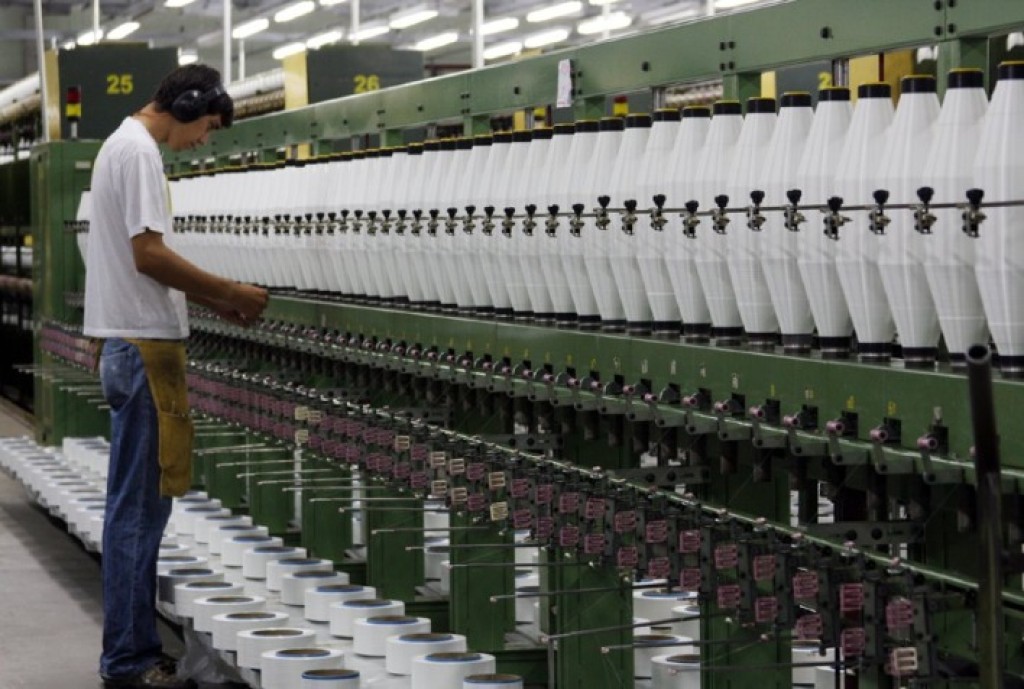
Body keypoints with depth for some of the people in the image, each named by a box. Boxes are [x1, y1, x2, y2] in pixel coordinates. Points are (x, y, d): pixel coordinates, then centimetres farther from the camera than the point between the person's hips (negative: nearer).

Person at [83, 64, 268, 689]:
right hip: (144, 346, -11)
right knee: (140, 507, -7)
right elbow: (149, 255, -21)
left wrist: (213, 299, 15)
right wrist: (230, 291, -12)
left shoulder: (127, 146, 18)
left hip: (137, 343, 11)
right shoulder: (139, 152, -14)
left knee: (138, 505, 13)